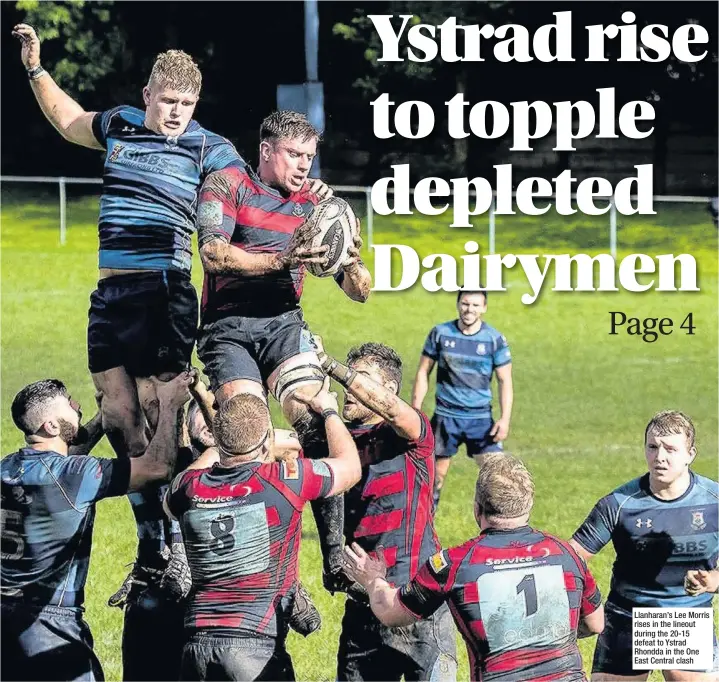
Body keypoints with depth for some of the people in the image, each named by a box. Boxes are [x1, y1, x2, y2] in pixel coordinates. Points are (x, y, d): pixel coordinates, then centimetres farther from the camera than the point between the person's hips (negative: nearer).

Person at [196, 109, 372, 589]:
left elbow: (361, 292, 15)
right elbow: (214, 255, -12)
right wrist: (280, 261, -23)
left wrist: (352, 262, -8)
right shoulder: (228, 184, 5)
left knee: (314, 421, -22)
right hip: (229, 329, -3)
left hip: (285, 324, 3)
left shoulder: (313, 206, 16)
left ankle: (336, 555, -24)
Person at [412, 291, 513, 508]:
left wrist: (505, 419, -10)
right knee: (436, 475, 8)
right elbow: (423, 372, 6)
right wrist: (415, 411, 0)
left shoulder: (494, 339, -3)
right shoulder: (440, 333, 0)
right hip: (445, 416, 1)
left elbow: (505, 381, 0)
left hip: (481, 418, -1)